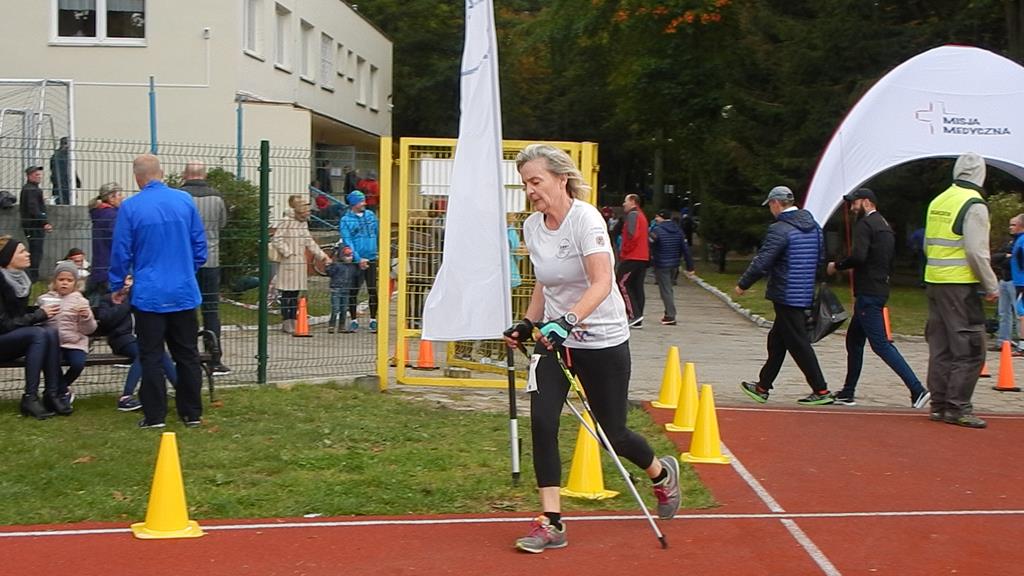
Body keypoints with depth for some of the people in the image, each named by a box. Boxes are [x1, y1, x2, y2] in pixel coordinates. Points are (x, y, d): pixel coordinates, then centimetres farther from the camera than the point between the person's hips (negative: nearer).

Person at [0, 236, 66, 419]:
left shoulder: (21, 278, 5)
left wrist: (41, 312, -5)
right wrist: (39, 315, -19)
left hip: (16, 337, 7)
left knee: (51, 332, -20)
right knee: (38, 334, -30)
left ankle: (51, 395, -20)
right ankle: (30, 398, -27)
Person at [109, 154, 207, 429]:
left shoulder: (130, 207, -9)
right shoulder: (185, 200, 0)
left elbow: (121, 252, -4)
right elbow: (200, 244, 6)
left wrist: (117, 286, 10)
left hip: (149, 295, -3)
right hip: (184, 292, 3)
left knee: (151, 357, 5)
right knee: (187, 355, 11)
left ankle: (154, 416, 6)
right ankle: (192, 413, 16)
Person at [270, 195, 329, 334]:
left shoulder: (304, 223, 14)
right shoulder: (287, 221, -11)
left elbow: (309, 241, 20)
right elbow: (277, 240, -15)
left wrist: (322, 256, 14)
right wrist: (289, 253, -17)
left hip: (300, 263, 8)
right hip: (288, 263, -8)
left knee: (295, 293, 10)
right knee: (287, 293, -4)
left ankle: (292, 322, 16)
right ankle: (286, 323, 1)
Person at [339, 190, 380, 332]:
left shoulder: (370, 215, 8)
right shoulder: (346, 220, -5)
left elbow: (377, 233, 16)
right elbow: (347, 242, -11)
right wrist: (358, 259, -18)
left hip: (371, 259, 3)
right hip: (356, 261, -3)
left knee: (372, 290, 4)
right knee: (353, 291, 3)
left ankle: (373, 320, 13)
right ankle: (354, 320, 14)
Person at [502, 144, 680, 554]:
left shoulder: (586, 219, -20)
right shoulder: (532, 226, 1)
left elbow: (601, 283, -32)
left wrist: (567, 320, -45)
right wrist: (528, 324, 5)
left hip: (604, 340, -5)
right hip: (556, 339, 5)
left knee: (612, 433, 5)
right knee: (542, 421, -13)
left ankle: (662, 473, 39)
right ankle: (551, 523, -6)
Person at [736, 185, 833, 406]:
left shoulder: (780, 230, -17)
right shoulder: (814, 226, 9)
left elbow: (761, 262, -18)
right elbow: (821, 258, 16)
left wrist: (743, 285, -6)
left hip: (787, 296, -9)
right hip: (806, 294, 9)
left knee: (799, 344, -2)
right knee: (777, 340, 17)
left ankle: (821, 390, 0)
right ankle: (763, 387, 25)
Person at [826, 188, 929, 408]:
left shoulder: (865, 224, -11)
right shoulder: (885, 225, 19)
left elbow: (858, 256, -25)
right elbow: (889, 262, 22)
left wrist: (837, 266, -9)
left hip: (868, 293, -10)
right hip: (880, 289, 10)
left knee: (880, 344, -11)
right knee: (854, 339, 16)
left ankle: (917, 389, -16)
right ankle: (848, 393, 21)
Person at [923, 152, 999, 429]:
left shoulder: (938, 201, 11)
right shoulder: (974, 204, -11)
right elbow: (976, 251, -16)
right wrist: (991, 286, -8)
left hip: (934, 281, 8)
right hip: (960, 284, -8)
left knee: (941, 347, 13)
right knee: (970, 350, -2)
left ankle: (939, 404, 17)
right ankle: (957, 407, -4)